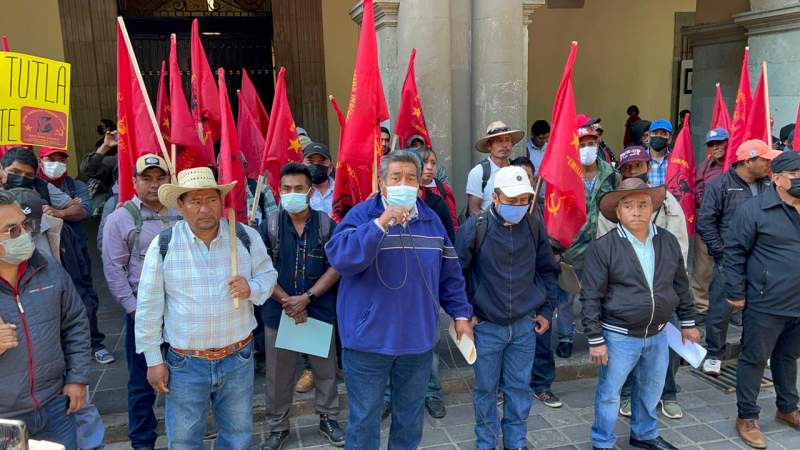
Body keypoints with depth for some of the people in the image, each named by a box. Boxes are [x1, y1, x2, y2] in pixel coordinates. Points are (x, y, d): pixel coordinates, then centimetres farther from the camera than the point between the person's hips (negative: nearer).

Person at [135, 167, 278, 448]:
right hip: (185, 363, -1)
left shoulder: (246, 237, -6)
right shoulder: (164, 245, -10)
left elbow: (268, 274, 6)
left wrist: (252, 288, -18)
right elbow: (149, 306, -4)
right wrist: (153, 360, -2)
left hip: (238, 358, 1)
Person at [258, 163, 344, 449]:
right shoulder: (269, 225, -3)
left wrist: (307, 297, -14)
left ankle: (328, 419, 33)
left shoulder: (326, 224, -3)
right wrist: (287, 301, -13)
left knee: (325, 369, 13)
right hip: (278, 311, 0)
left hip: (320, 310, 0)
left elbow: (337, 267, -5)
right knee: (278, 375, 12)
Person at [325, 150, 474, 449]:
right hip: (368, 340, -4)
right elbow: (339, 258, -27)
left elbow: (450, 275, 13)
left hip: (419, 340, 4)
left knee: (410, 416, 20)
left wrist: (461, 314, 9)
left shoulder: (431, 221, 6)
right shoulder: (360, 215, -9)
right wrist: (381, 224, -31)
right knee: (364, 418, 10)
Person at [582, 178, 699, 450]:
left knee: (651, 389, 22)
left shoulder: (668, 241, -1)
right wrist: (595, 340, -14)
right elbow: (591, 297, -14)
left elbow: (681, 285, 11)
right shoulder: (602, 248, -17)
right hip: (619, 336, -5)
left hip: (658, 334, 5)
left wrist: (688, 322, 13)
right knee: (609, 393, 9)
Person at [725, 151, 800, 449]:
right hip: (765, 305, -6)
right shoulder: (755, 209, -12)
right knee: (754, 359, 5)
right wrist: (735, 293, -11)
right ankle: (747, 417, 17)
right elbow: (734, 253, -11)